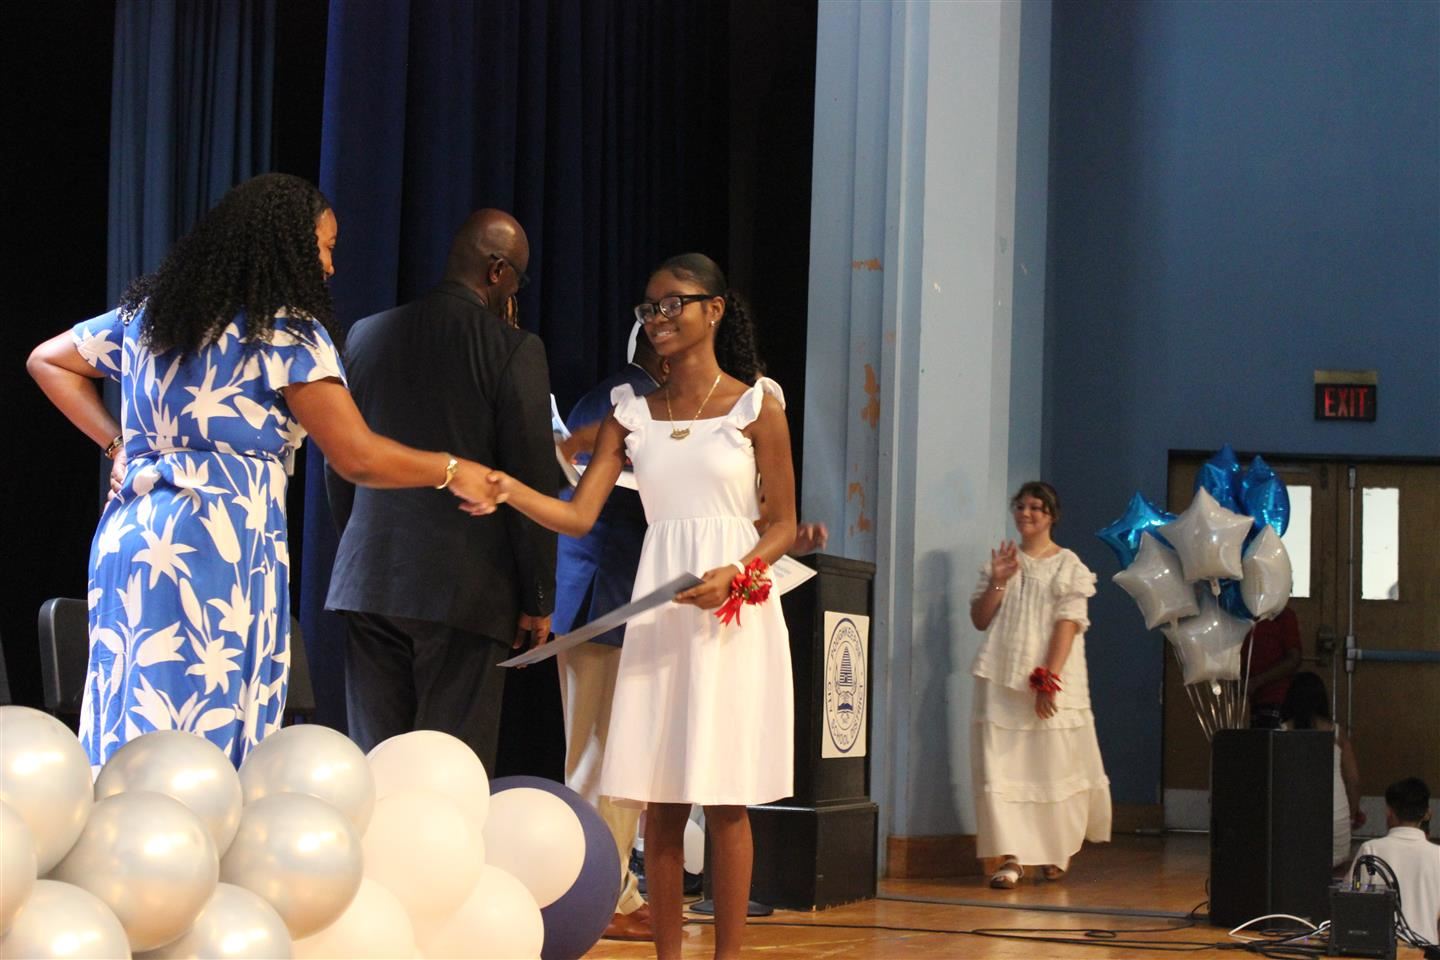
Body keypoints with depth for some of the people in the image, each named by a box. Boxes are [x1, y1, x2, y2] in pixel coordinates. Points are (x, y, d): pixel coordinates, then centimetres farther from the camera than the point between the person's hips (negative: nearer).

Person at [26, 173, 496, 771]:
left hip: (127, 536, 7)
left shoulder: (150, 313, 16)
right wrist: (450, 471, 6)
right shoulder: (287, 332, -5)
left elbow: (47, 362, 27)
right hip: (224, 545, -7)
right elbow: (356, 457, -8)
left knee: (125, 749, 6)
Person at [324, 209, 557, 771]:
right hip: (465, 589, -5)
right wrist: (537, 600, 0)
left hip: (368, 583, 5)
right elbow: (530, 484, -7)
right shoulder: (513, 350, -7)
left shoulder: (367, 336, 9)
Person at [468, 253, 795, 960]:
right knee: (660, 802, 2)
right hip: (657, 616, 3)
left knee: (725, 801, -3)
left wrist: (734, 574, -16)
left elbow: (782, 526, 2)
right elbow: (579, 515, 2)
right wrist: (510, 492, -17)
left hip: (734, 613, -3)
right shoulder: (633, 413, 10)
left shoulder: (756, 406, 1)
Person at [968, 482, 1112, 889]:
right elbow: (980, 620, 10)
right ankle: (1011, 858, -9)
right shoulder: (1002, 562, 13)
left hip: (1052, 678, -3)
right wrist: (997, 583, -6)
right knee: (1001, 763, -7)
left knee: (1052, 764, 1)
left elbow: (1068, 625, -8)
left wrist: (1048, 680, -16)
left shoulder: (1069, 566, 1)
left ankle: (1056, 853, 20)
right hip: (1002, 678, 3)